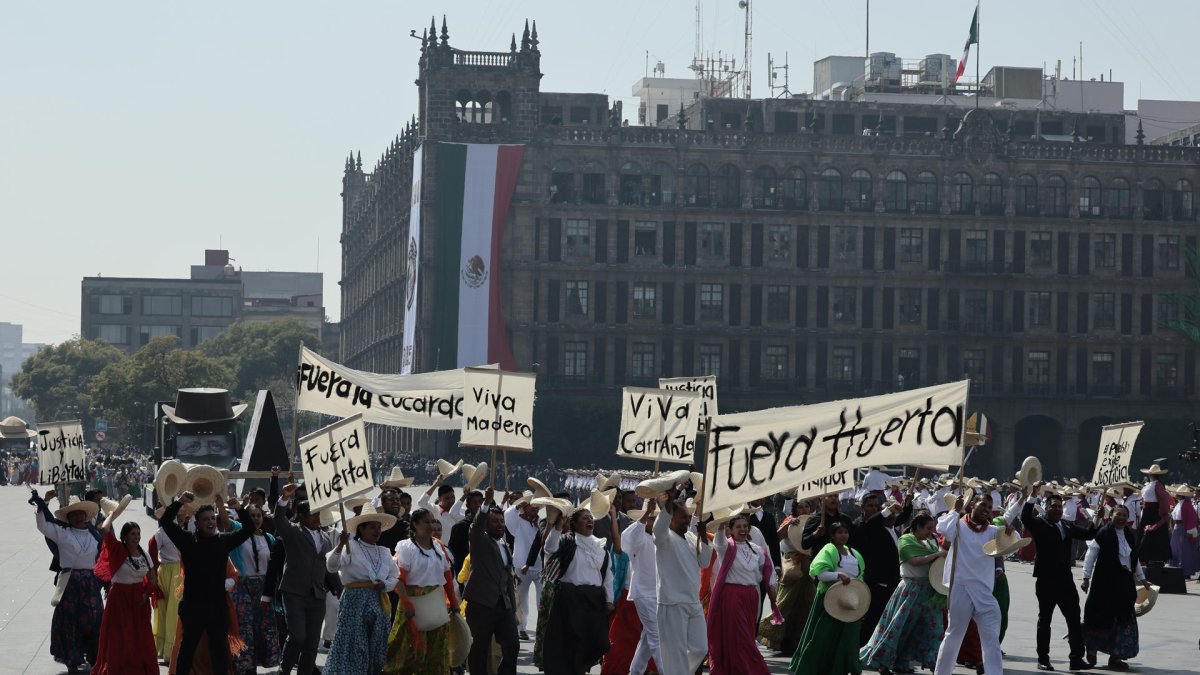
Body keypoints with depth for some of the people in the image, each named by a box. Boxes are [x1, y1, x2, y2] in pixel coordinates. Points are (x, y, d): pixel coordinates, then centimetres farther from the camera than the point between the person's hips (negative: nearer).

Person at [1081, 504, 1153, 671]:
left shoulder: (1131, 536, 10)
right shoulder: (1103, 533, -9)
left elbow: (1134, 559, 22)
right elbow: (1091, 555, -7)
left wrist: (1142, 579, 25)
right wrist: (1086, 578, -11)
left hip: (1125, 582, 6)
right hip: (1105, 582, -6)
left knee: (1122, 619, 2)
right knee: (1100, 616, 2)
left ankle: (1115, 657, 8)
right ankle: (1091, 650, 22)